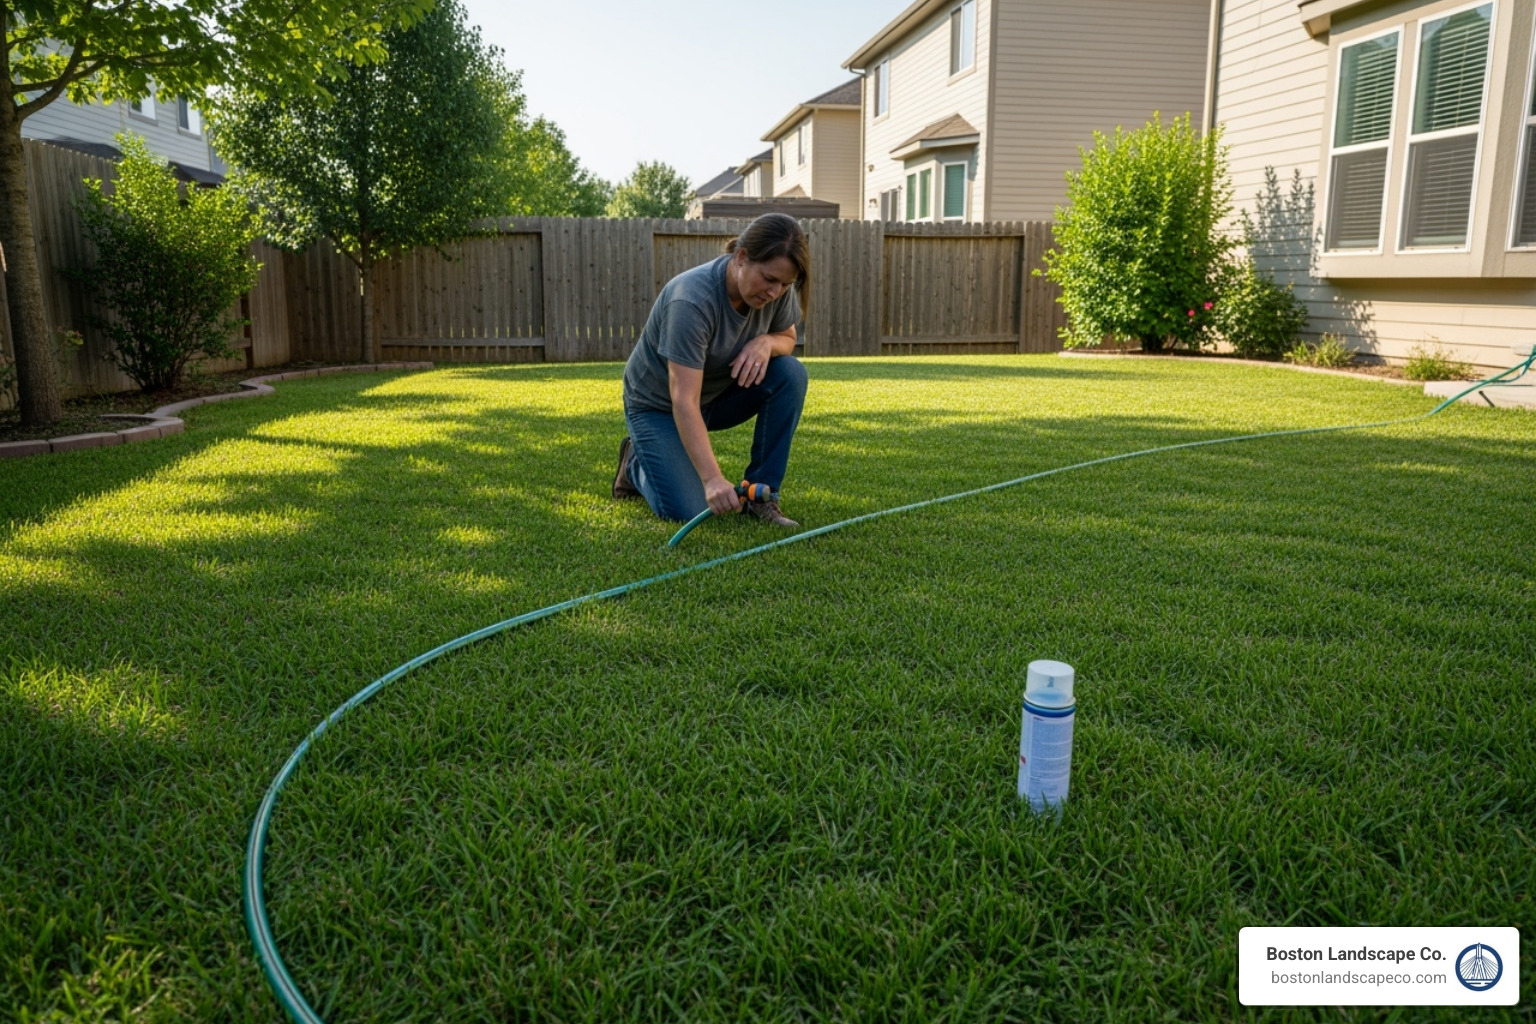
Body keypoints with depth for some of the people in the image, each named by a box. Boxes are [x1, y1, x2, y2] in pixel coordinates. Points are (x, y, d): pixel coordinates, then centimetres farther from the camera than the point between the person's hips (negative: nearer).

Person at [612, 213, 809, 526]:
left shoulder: (778, 289, -16)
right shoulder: (691, 300, -35)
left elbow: (788, 338, 2)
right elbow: (684, 401, -39)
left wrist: (766, 342, -24)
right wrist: (712, 479, -48)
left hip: (719, 392, 6)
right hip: (659, 404, -6)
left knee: (790, 373, -21)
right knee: (686, 512, -19)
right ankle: (637, 463, 14)